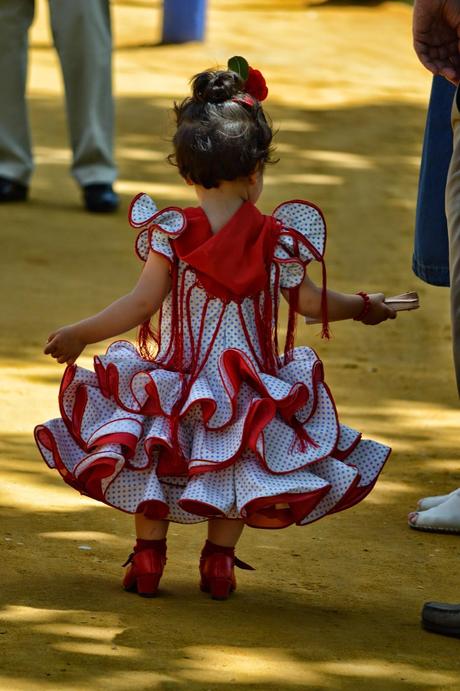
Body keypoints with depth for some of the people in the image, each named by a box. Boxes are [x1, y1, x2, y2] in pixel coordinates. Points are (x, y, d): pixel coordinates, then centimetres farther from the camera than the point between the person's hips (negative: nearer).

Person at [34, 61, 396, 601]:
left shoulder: (171, 231, -12)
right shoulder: (276, 238, -8)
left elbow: (143, 302, -14)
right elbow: (310, 302, 2)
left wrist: (79, 334, -5)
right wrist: (364, 307, 21)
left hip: (175, 377, -1)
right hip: (247, 387, 1)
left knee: (151, 464, 16)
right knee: (233, 471, 17)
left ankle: (147, 560, 15)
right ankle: (219, 565, 14)